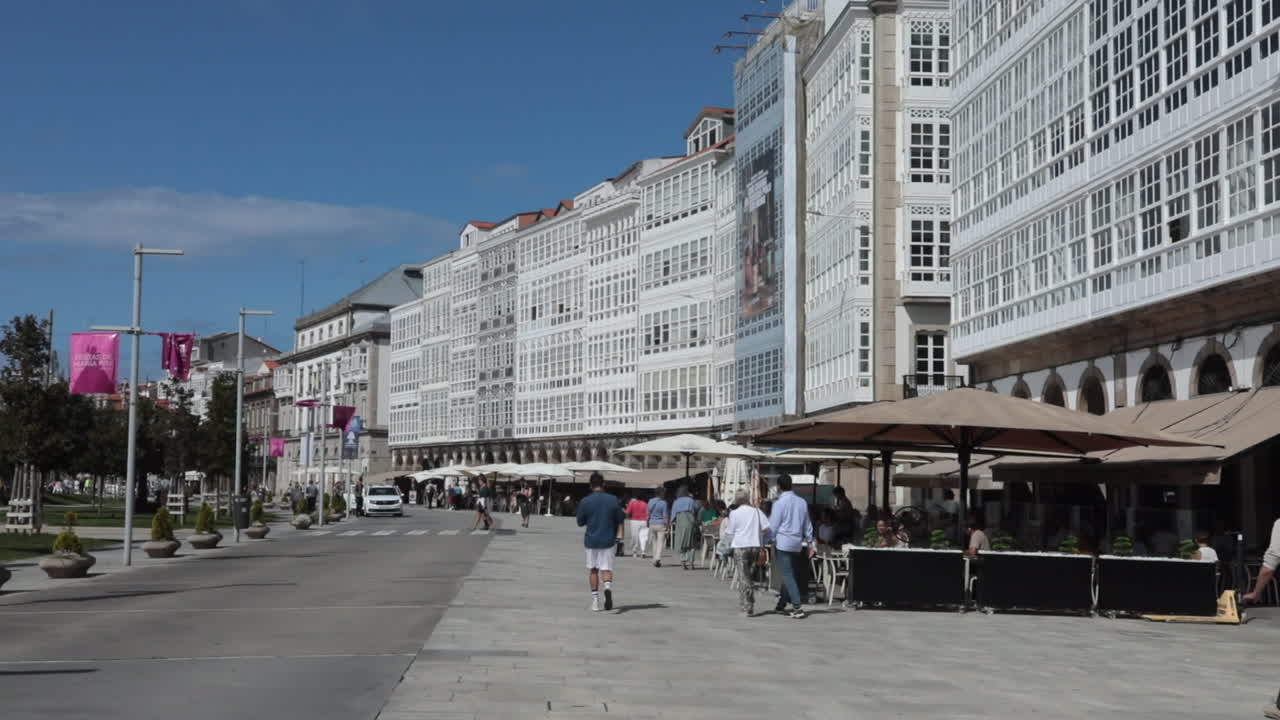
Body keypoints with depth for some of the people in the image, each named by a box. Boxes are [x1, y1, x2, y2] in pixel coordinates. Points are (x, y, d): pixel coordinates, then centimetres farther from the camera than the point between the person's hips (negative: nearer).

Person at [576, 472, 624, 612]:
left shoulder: (585, 502, -7)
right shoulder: (613, 500, -4)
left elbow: (580, 523, 1)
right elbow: (619, 521, 1)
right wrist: (618, 537, 14)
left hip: (591, 540, 0)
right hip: (608, 540, 0)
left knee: (593, 570, 14)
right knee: (606, 568, 4)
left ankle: (595, 601, 14)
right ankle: (608, 586, -28)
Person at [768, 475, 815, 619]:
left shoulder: (779, 503, -10)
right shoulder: (802, 502, 8)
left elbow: (773, 526, -8)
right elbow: (807, 525, 14)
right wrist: (810, 543, 20)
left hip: (783, 542, -6)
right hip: (797, 543, 6)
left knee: (787, 575, -6)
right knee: (789, 573, 16)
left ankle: (797, 607, -16)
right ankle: (781, 604, 25)